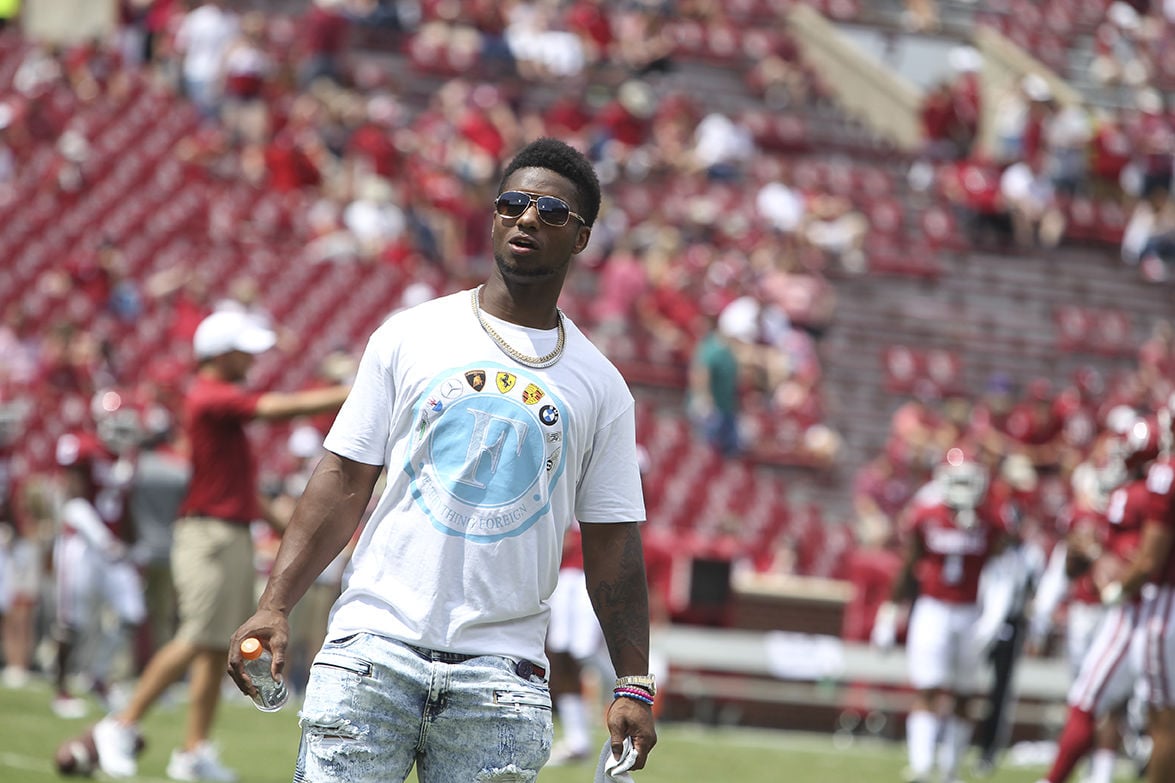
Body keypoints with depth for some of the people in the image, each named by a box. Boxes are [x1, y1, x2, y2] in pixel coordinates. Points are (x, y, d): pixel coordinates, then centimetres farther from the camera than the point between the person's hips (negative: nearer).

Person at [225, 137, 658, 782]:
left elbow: (612, 543, 11)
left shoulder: (601, 388, 11)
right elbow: (343, 485, 5)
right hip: (374, 650, -1)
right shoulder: (410, 336, 8)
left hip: (502, 674, 1)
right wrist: (275, 606, -5)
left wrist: (633, 683, 2)